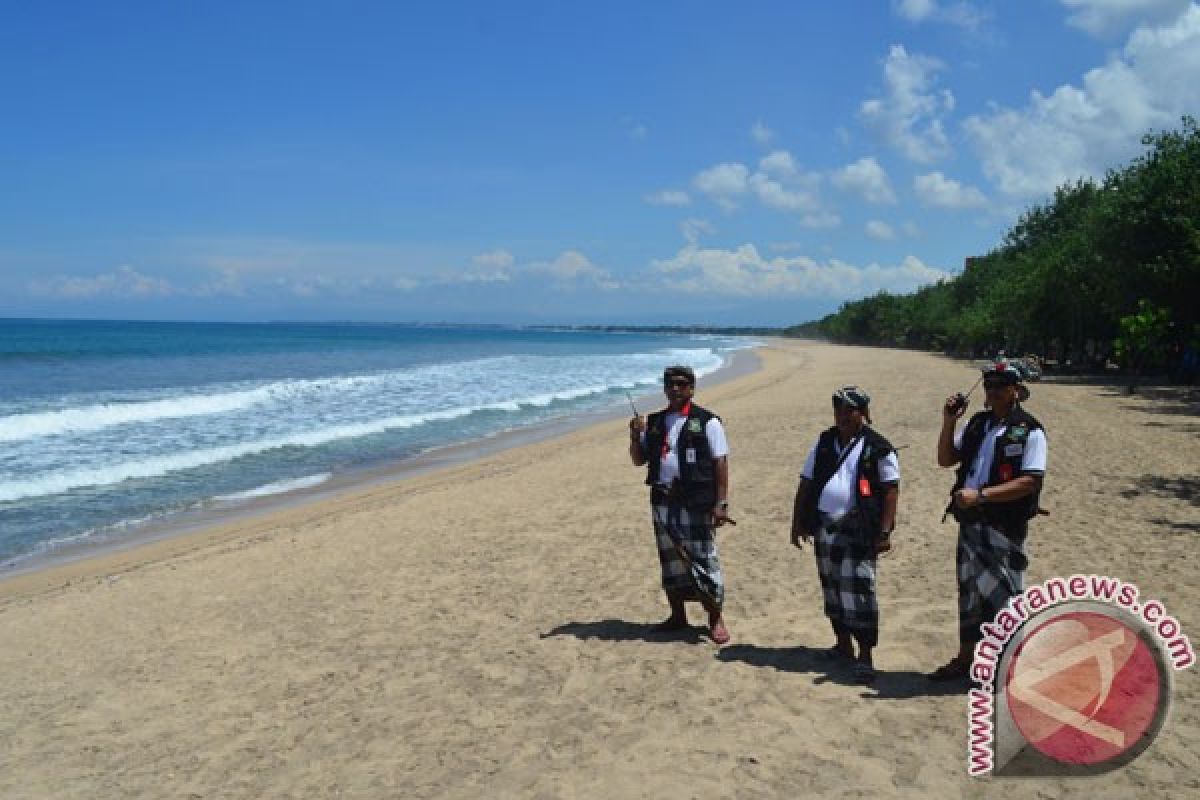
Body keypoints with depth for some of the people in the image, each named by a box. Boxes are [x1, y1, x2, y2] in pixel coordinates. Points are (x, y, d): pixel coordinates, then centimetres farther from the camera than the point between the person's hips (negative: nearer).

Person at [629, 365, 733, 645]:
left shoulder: (706, 422, -4)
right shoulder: (654, 422, 11)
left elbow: (720, 463, -7)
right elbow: (639, 460, 14)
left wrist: (721, 503, -14)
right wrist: (635, 436, -6)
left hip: (696, 504, -5)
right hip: (663, 503, 6)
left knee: (703, 562, -3)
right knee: (670, 562, 13)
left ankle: (716, 619, 9)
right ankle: (677, 616, 26)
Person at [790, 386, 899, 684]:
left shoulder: (877, 447, -5)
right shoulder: (824, 442, 10)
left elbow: (891, 490, -6)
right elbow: (806, 483, 12)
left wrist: (884, 531, -11)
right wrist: (798, 522, 8)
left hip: (858, 530, -5)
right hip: (824, 526, 6)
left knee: (858, 589, -8)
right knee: (832, 587, 13)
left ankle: (865, 655, 1)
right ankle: (843, 643, 28)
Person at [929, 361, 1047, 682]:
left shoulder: (1029, 431, -10)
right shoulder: (976, 424, 10)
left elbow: (1029, 483, -18)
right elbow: (946, 459, 12)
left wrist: (980, 494, -24)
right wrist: (948, 422, -1)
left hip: (1005, 525, -7)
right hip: (970, 521, 7)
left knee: (1001, 594, 0)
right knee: (969, 592, 16)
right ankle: (965, 659, 29)